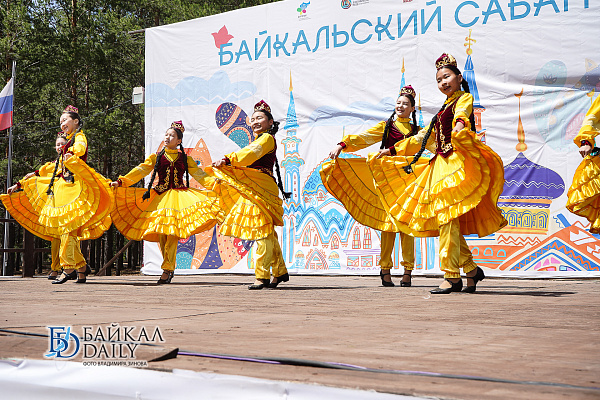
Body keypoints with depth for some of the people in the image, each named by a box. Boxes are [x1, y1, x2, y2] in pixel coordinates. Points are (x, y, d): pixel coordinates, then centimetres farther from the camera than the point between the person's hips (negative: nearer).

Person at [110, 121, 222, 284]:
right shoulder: (156, 157, 12)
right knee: (160, 233, -4)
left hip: (178, 196, -1)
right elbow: (140, 171, 4)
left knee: (172, 233, -14)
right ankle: (170, 268, 10)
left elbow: (200, 175, 9)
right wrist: (121, 182, -7)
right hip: (160, 197, 2)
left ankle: (167, 270, -11)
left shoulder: (185, 159, 11)